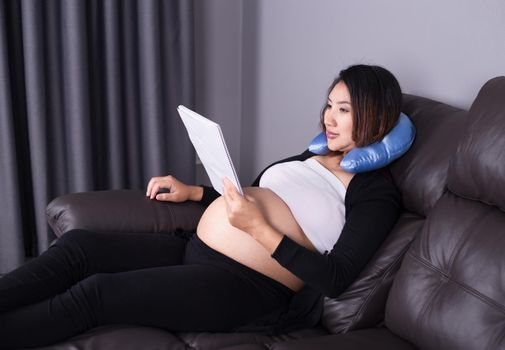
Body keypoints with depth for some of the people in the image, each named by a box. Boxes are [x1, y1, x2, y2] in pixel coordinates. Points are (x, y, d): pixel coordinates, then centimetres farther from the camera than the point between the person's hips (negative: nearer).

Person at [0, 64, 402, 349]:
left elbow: (335, 279, -16)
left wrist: (260, 230, -23)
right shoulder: (315, 155, 18)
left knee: (95, 293, -21)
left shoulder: (377, 193, -5)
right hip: (194, 252, 8)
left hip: (247, 288, -8)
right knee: (78, 244, -10)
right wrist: (192, 192, 15)